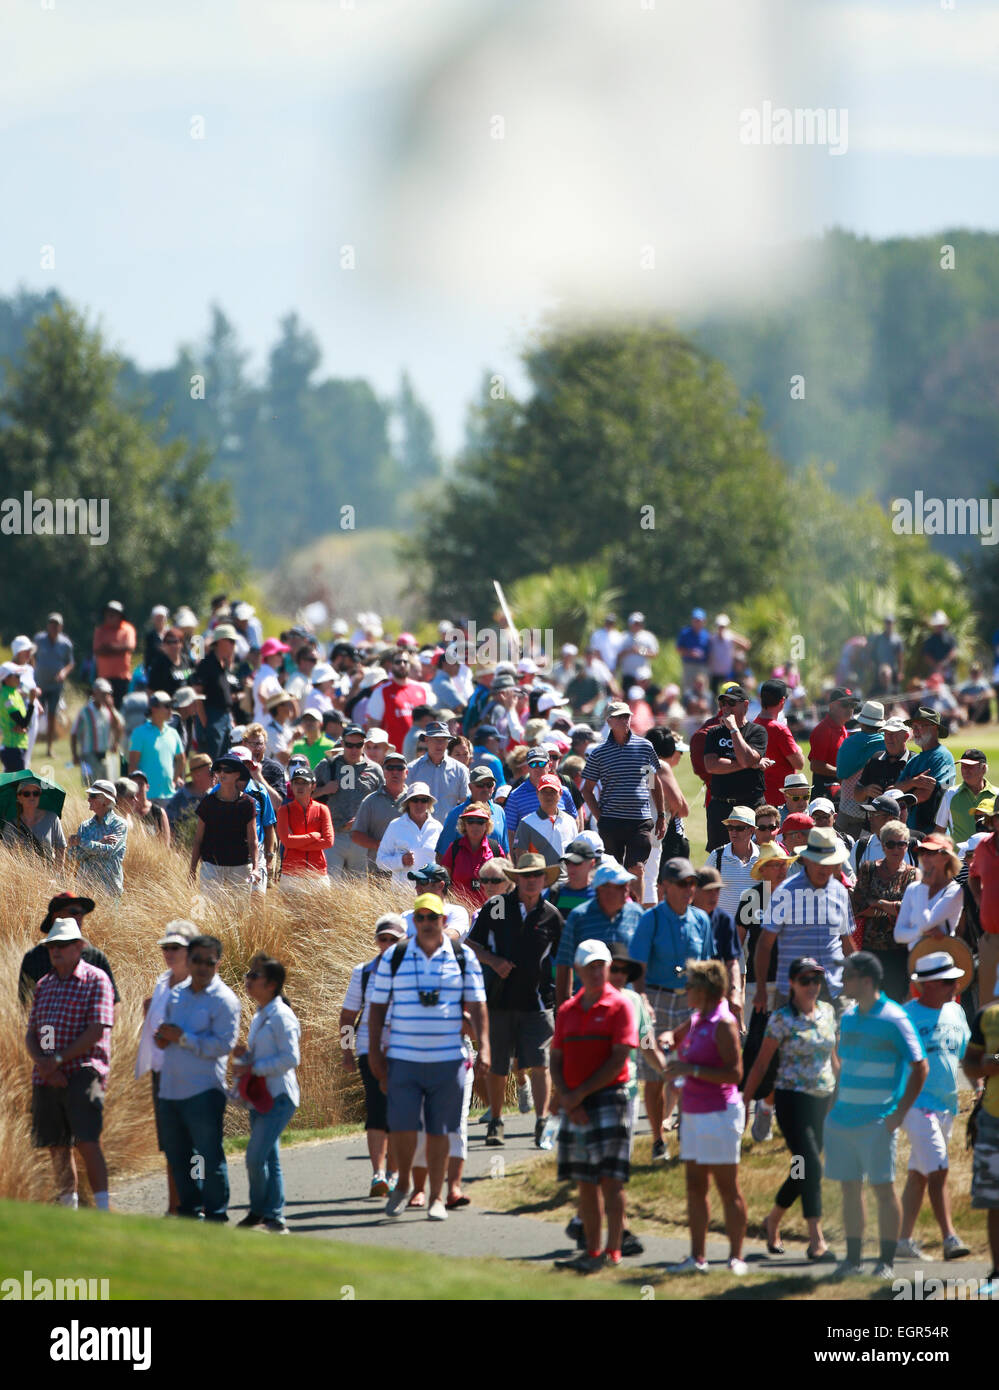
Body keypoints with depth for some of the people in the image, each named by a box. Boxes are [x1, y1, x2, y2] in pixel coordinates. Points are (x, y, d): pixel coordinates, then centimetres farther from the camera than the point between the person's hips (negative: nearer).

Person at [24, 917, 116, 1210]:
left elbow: (97, 1031, -10)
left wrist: (58, 1059, -14)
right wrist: (41, 1062, -6)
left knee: (87, 1142, -15)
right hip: (46, 1077, 6)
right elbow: (30, 1034, 15)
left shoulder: (95, 980, -2)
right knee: (57, 1147, 8)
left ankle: (102, 1211, -15)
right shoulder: (44, 985, 17)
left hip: (82, 1073, -6)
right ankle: (67, 1210, 17)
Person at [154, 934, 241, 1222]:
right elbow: (164, 1030, 25)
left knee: (209, 1154, -4)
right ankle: (189, 1209, 26)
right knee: (177, 1154, 14)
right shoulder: (176, 994, 15)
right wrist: (162, 1037, 1)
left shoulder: (224, 1000, -7)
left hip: (204, 1092, -7)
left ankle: (217, 1214, 4)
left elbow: (224, 1044, -15)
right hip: (170, 1089, 7)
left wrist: (183, 1038, -16)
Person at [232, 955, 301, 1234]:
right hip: (260, 1096, 9)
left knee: (256, 1156, -13)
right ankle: (273, 1217, 13)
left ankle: (260, 1213, 1)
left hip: (278, 1097, -9)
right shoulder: (259, 1017, 15)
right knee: (269, 1158, 10)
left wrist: (253, 1068, -17)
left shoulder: (281, 1017, -12)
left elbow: (290, 1058, -19)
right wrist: (243, 1055, 4)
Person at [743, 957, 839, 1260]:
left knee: (804, 1171, 11)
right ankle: (816, 1241, -14)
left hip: (823, 1099, 6)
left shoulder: (828, 1013, 9)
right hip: (792, 1099, -6)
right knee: (811, 1167, -14)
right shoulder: (782, 1019, -7)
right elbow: (761, 1064, -5)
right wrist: (745, 1102, -7)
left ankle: (773, 1221, 34)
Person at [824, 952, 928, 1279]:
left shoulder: (893, 1019, -10)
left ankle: (887, 1261, 3)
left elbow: (920, 1067, -9)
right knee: (850, 1188, 9)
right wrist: (835, 1103, 15)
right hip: (843, 1118, 7)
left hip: (878, 1120, -7)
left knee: (883, 1187, -3)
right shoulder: (847, 1018, 12)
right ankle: (853, 1258, 16)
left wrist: (900, 1113, -13)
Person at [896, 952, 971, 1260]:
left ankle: (904, 1239, 15)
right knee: (937, 1171, -15)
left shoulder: (955, 1012, 12)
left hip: (947, 1105, 7)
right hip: (918, 1104, -7)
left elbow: (967, 1055, 18)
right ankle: (949, 1238, -20)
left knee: (919, 1175, 11)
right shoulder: (907, 1016, -10)